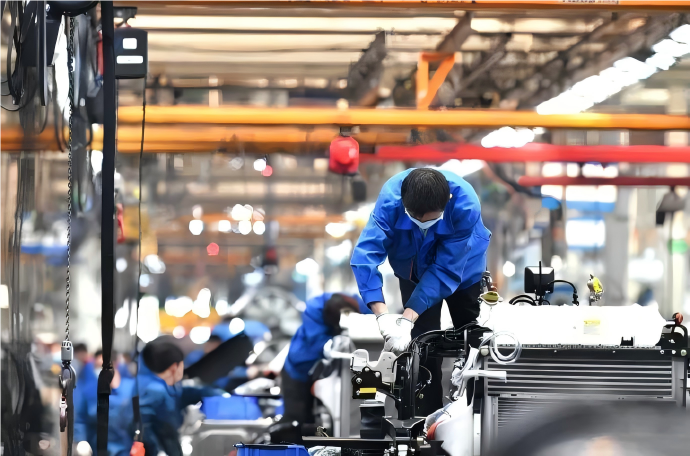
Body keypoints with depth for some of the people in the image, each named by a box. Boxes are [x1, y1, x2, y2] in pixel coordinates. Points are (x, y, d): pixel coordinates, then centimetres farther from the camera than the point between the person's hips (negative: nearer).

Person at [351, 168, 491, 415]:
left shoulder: (465, 205, -40)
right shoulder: (390, 199, -38)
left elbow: (446, 270, -38)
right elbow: (366, 254, -42)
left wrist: (408, 318, -44)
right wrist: (383, 315, -53)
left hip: (463, 267, 0)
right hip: (415, 268, 0)